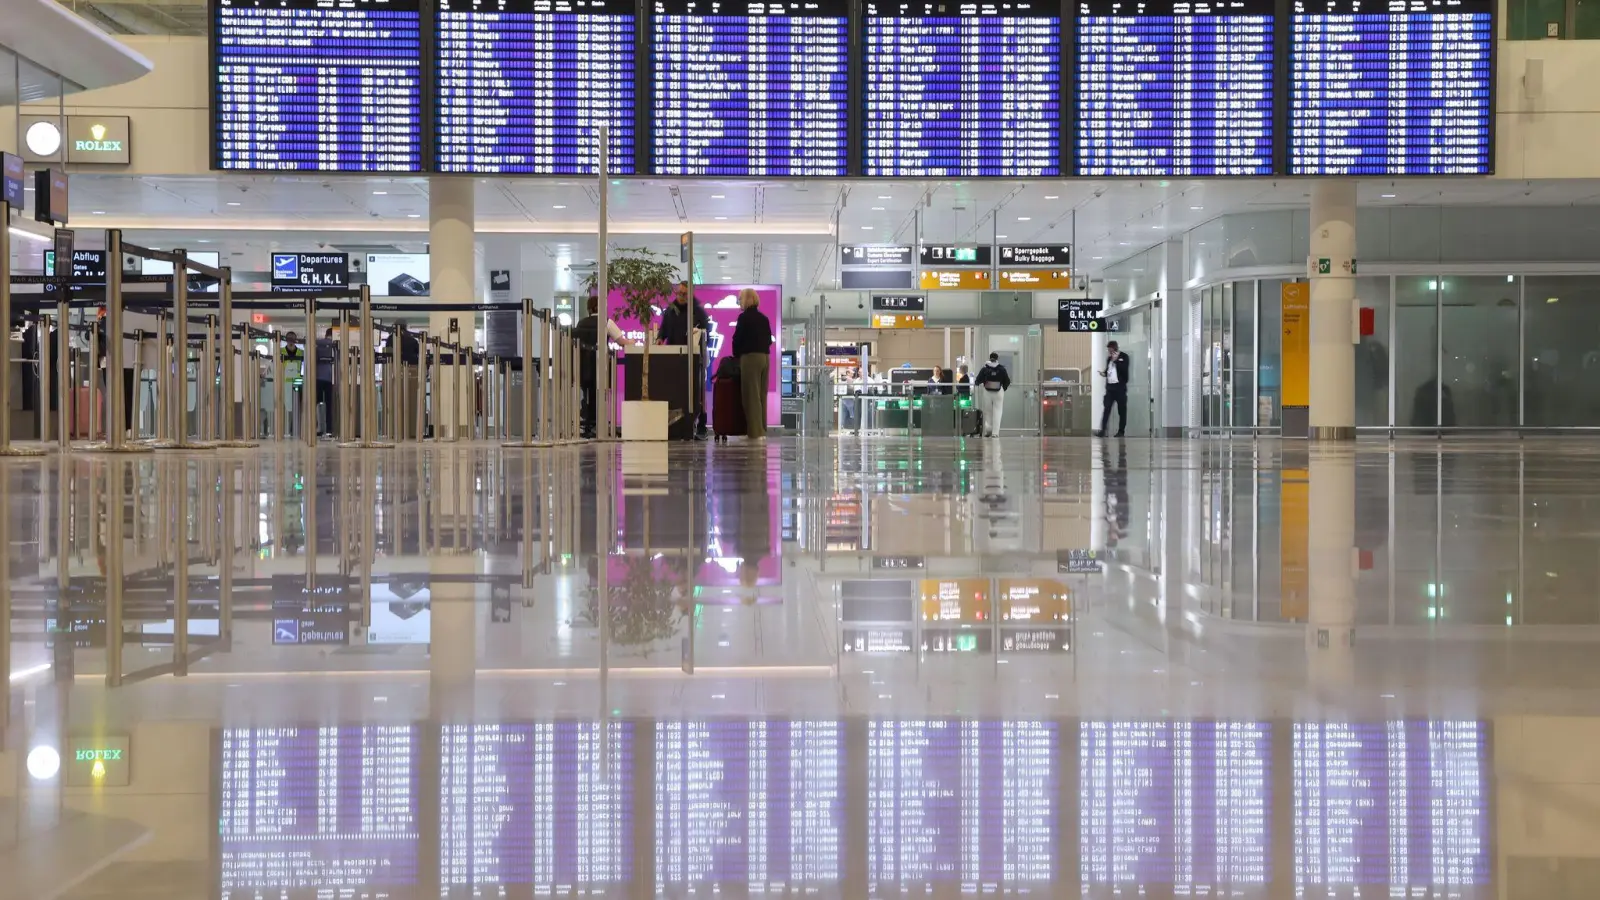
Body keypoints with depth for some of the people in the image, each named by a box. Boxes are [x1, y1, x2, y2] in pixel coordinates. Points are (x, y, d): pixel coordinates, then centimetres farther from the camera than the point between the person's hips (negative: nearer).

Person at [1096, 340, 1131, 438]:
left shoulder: (1123, 356, -3)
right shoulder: (1109, 358, 16)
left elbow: (1124, 369, -14)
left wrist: (1116, 360, -15)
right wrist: (1104, 373, 3)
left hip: (1120, 386, -5)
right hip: (1110, 386, 5)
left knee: (1121, 410, 1)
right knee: (1106, 408, -4)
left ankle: (1121, 431, 7)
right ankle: (1103, 430, -8)